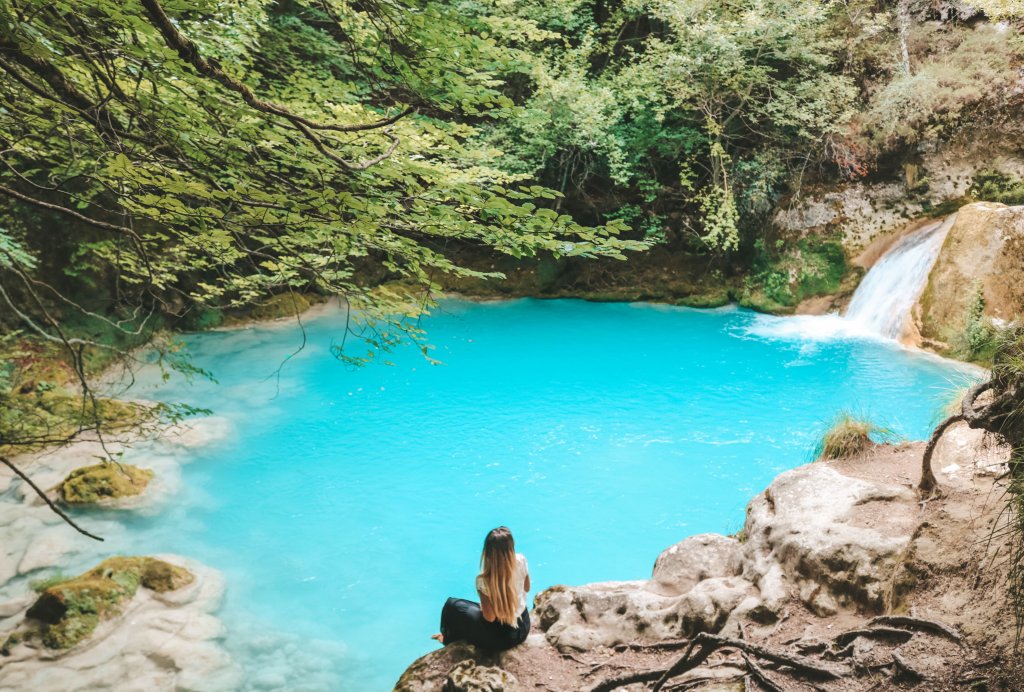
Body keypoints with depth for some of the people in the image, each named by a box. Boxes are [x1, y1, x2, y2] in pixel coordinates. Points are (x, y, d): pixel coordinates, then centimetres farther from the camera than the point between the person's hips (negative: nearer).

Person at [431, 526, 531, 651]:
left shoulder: (484, 580, -30)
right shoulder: (521, 560, -17)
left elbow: (490, 617, -21)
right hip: (524, 626, 5)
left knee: (451, 605, 14)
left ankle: (450, 641, 40)